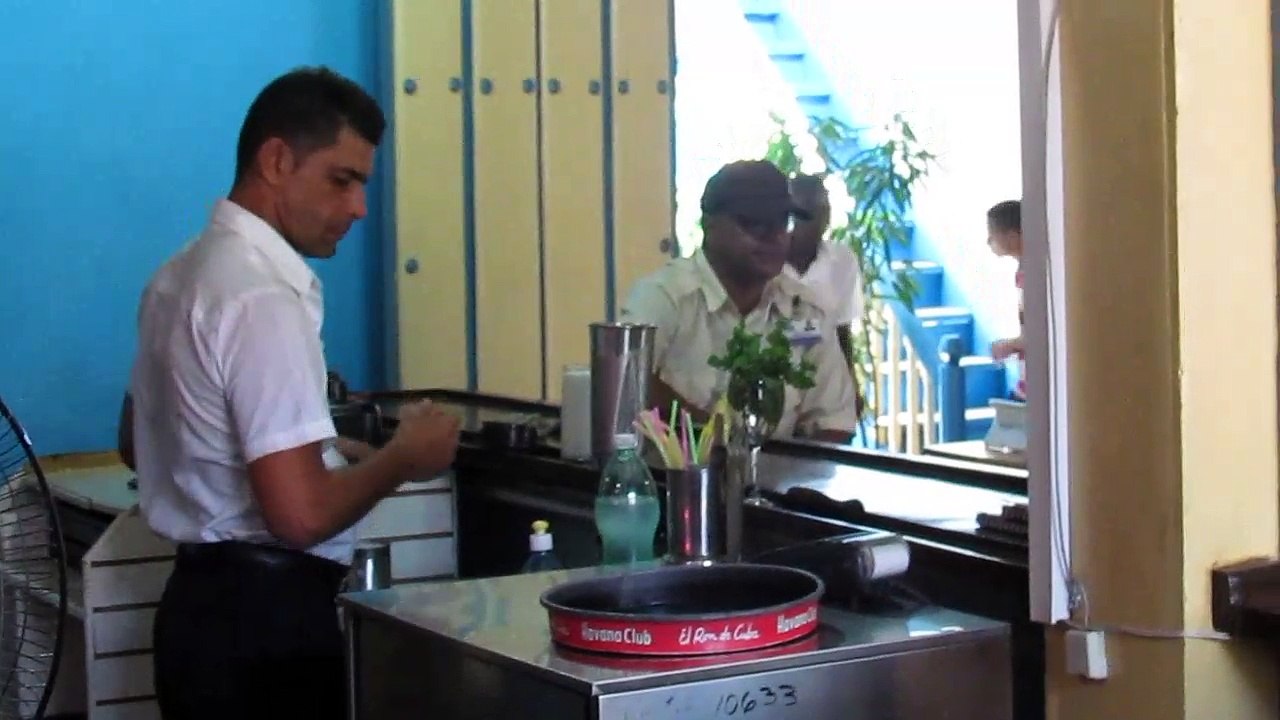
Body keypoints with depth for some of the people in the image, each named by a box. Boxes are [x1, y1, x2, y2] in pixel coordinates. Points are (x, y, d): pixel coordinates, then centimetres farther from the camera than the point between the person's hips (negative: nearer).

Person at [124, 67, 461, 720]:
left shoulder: (183, 274, 9)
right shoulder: (264, 297, -20)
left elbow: (141, 440, 24)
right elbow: (302, 513, -27)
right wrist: (403, 458, -9)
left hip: (205, 602, 10)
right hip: (264, 617, -9)